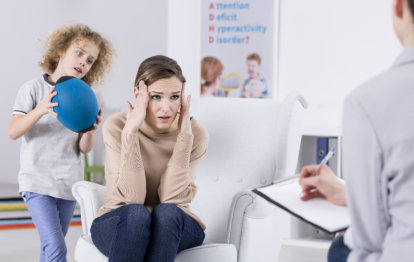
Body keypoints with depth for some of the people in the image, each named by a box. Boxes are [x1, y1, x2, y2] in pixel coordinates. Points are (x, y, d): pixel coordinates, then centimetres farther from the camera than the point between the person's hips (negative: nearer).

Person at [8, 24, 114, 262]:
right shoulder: (34, 88, -4)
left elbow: (84, 148, 5)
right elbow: (13, 132, -11)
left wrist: (89, 130, -18)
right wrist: (40, 110, -26)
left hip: (69, 183, 5)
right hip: (37, 181, -5)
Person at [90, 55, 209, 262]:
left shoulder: (195, 134, -9)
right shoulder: (116, 127, -12)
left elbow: (172, 199, -20)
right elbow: (131, 198, -22)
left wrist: (184, 135, -23)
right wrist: (130, 133, -28)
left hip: (174, 228, 1)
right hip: (118, 226, -1)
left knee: (166, 212, -33)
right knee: (136, 213, -34)